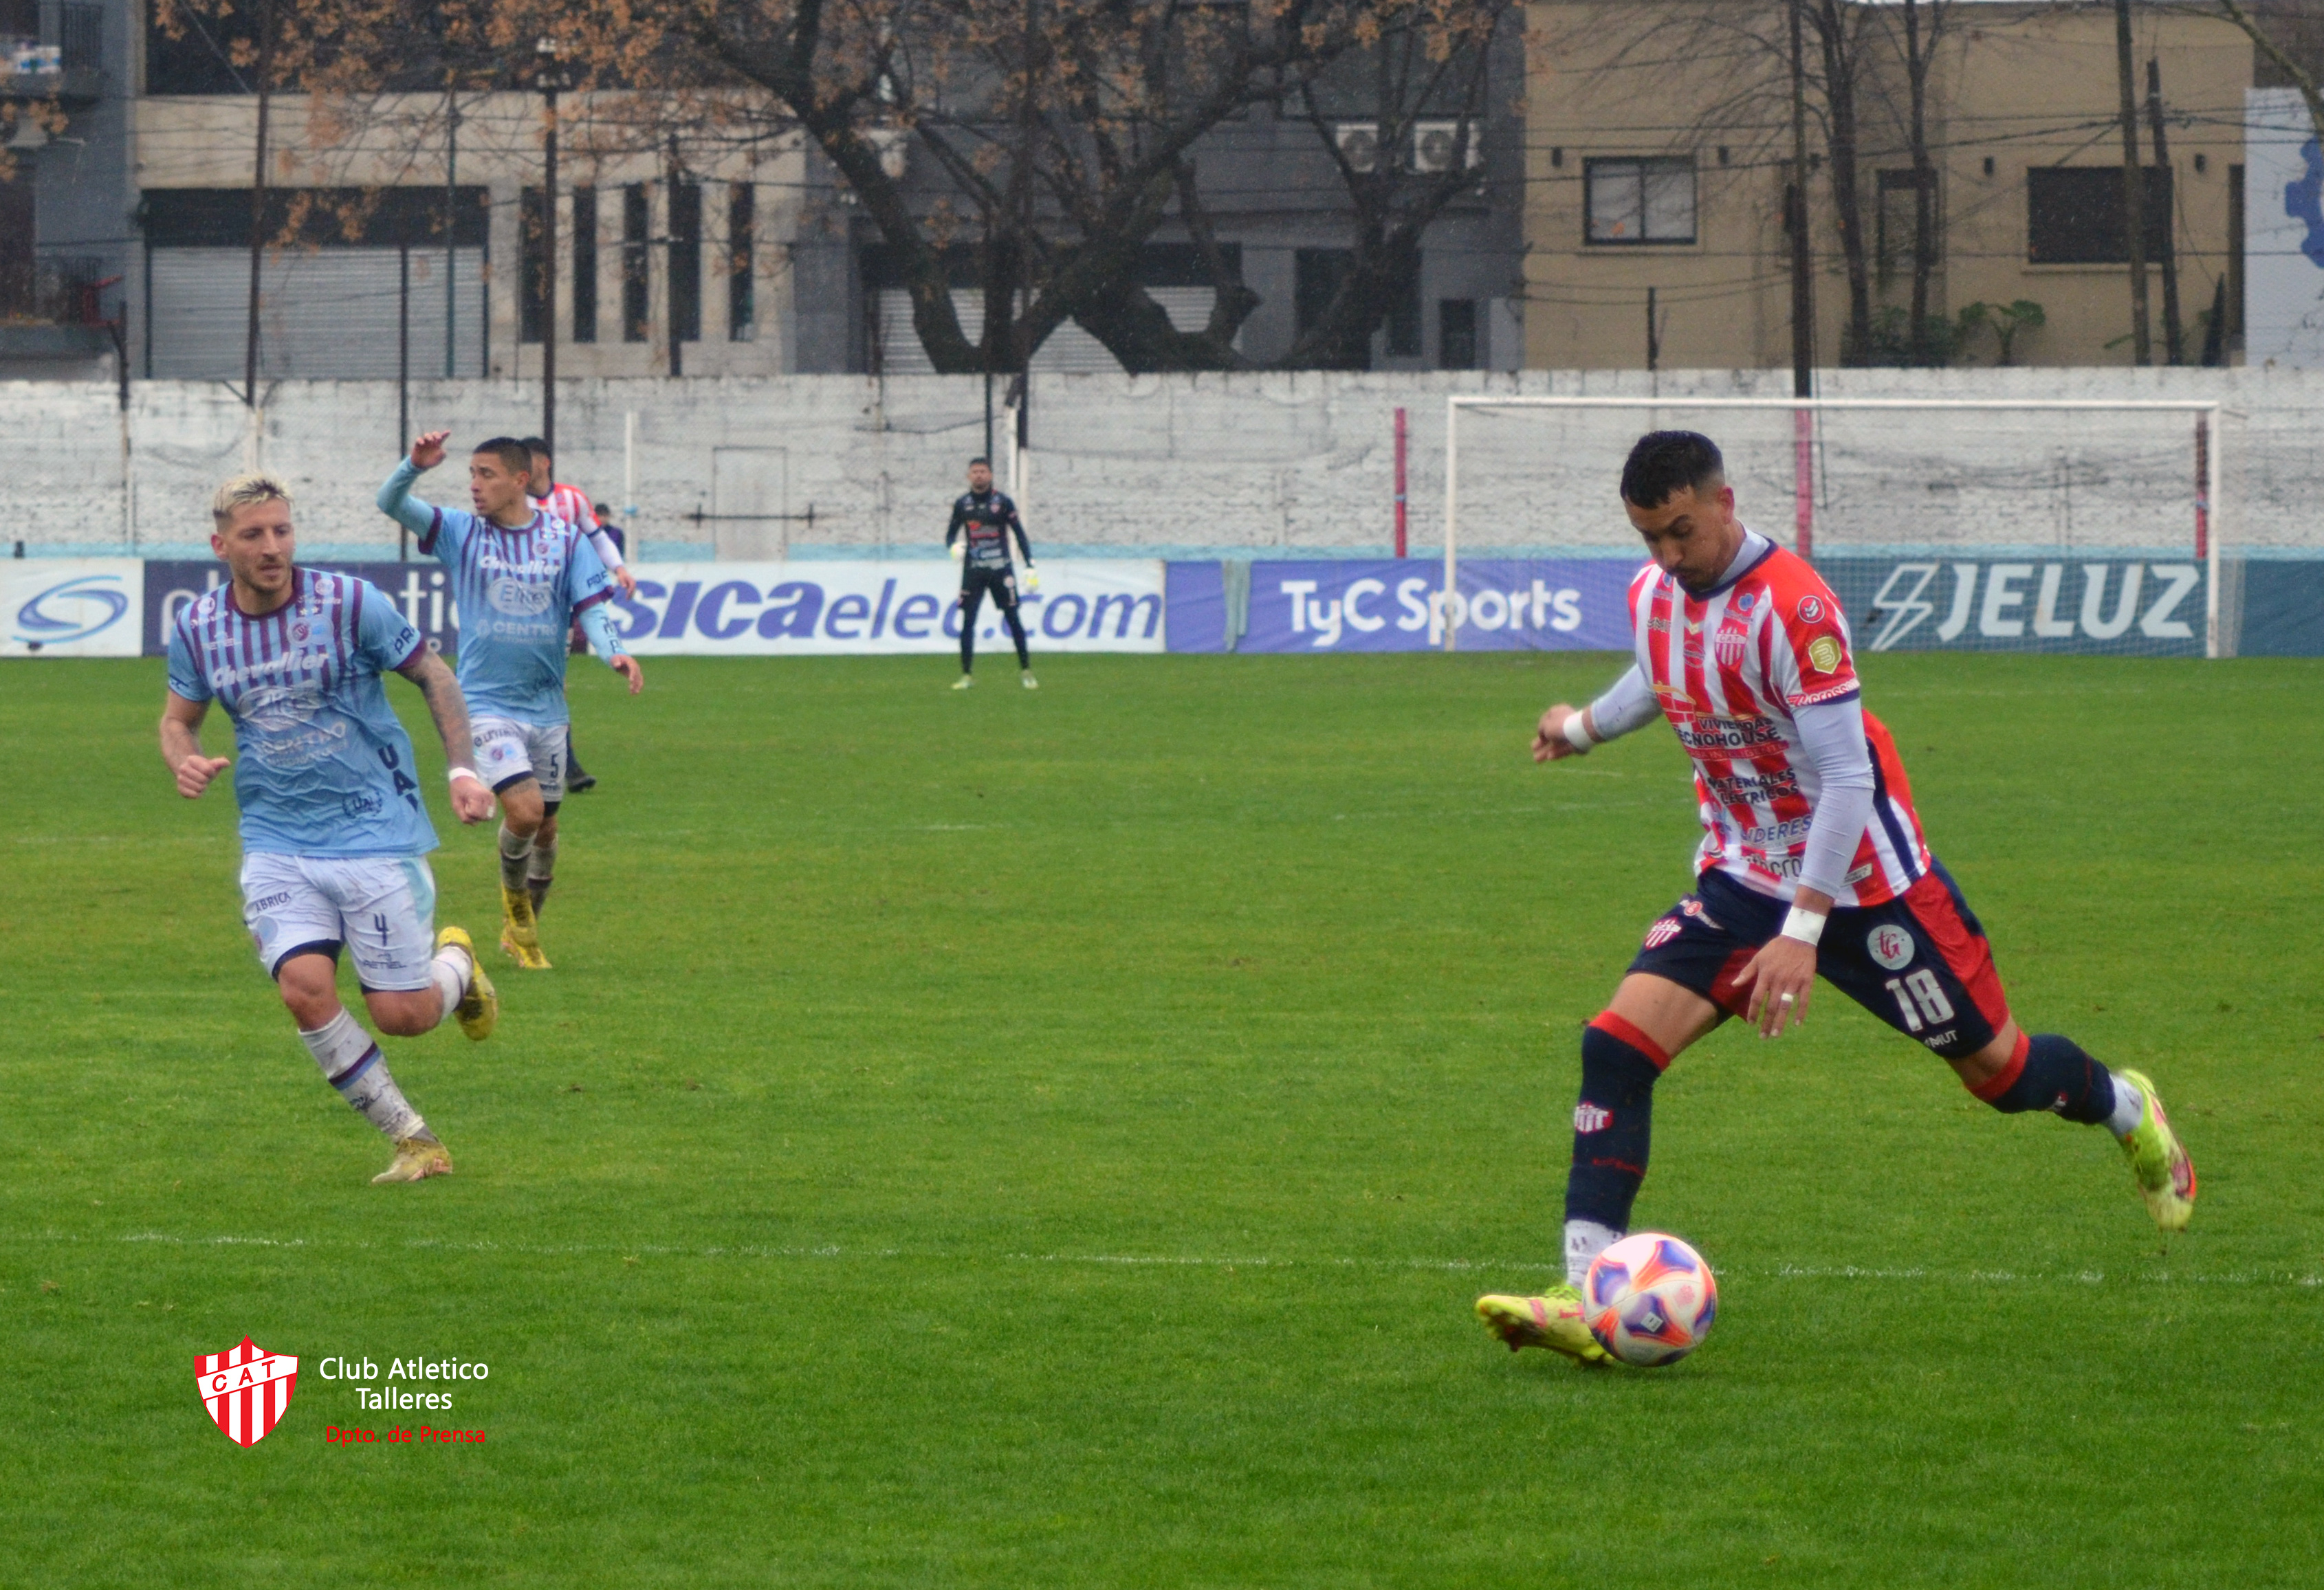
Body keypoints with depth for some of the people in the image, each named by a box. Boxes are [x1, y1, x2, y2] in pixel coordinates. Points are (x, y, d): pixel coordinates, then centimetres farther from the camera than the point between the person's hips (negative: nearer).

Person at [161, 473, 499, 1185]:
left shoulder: (351, 603, -10)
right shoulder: (197, 627, -1)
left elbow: (432, 674, 2)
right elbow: (179, 717, 14)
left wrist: (462, 769, -8)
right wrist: (185, 761, -9)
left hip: (375, 832, -2)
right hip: (276, 844, 2)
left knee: (402, 1014, -4)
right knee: (304, 987, -19)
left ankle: (456, 963, 36)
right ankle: (414, 1144, -2)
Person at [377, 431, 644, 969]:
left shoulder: (565, 540, 0)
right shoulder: (460, 533, -2)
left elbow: (591, 607, -3)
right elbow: (391, 503, -10)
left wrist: (613, 652, -23)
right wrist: (415, 465, -31)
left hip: (547, 706, 3)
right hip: (487, 702, -3)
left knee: (545, 824, 12)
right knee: (524, 809, -20)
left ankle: (522, 931, 33)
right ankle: (514, 897, 9)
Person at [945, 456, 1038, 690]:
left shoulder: (1002, 501, -2)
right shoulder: (962, 504, 4)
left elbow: (1020, 534, 1)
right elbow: (950, 534, 10)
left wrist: (1030, 567, -5)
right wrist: (954, 546, -14)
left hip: (1000, 569, -2)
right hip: (973, 571, 2)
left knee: (1013, 619, -1)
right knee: (967, 621, -5)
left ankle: (1026, 671, 8)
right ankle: (967, 675, 0)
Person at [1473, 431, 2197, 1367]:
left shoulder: (1792, 606, -25)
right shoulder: (1654, 595, -2)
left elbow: (1846, 775, -27)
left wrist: (1803, 932, -31)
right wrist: (1585, 727, 39)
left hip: (1862, 879, -6)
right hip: (1742, 881, 6)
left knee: (1996, 1067, 8)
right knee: (1616, 1044, -15)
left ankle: (2123, 1108, 44)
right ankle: (1588, 1300, -19)